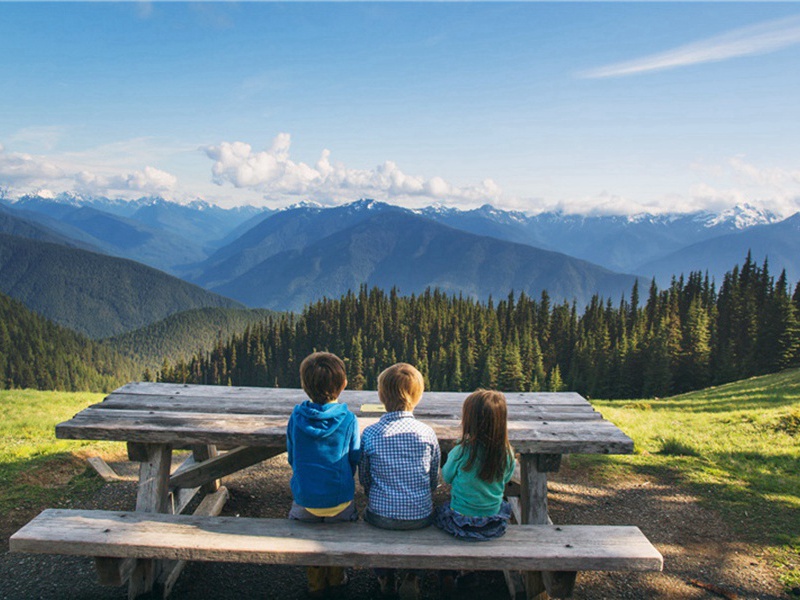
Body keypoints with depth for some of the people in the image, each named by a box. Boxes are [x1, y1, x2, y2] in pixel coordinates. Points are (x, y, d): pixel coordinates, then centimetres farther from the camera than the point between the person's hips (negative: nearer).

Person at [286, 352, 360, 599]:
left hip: (305, 501, 1)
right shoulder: (348, 420, -15)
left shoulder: (296, 418, -12)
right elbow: (355, 460, -3)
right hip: (339, 500, -1)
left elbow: (292, 458, 1)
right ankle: (336, 577, 45)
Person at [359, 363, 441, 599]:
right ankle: (413, 578, 22)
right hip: (421, 517, 0)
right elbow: (434, 480, 2)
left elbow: (364, 478, 1)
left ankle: (385, 578, 38)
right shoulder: (427, 433, -9)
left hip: (381, 516, 0)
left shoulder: (370, 434, -12)